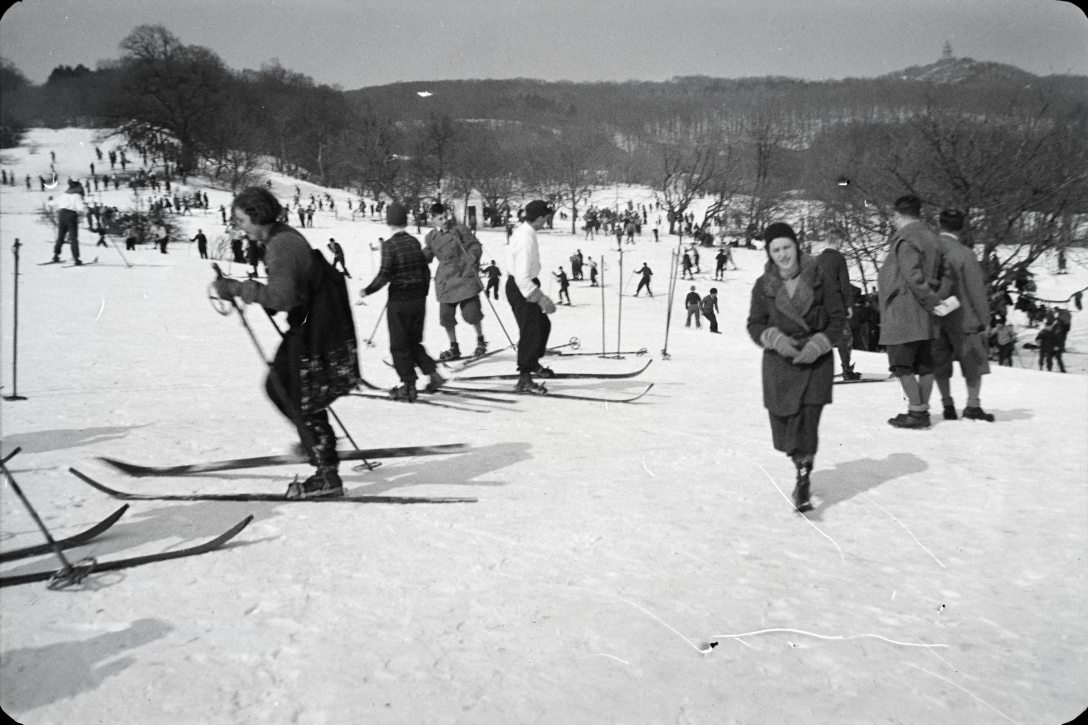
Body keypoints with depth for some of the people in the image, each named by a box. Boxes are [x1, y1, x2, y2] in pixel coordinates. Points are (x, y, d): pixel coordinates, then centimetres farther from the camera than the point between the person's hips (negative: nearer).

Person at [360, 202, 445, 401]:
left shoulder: (389, 244, -13)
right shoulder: (414, 242, 5)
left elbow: (384, 275, -17)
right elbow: (425, 270, 9)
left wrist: (367, 290, -4)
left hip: (399, 300, -6)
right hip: (418, 298, 6)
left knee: (399, 345, 5)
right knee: (414, 342, 19)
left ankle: (408, 386, 7)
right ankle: (433, 373, 9)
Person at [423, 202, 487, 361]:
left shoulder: (459, 229, -3)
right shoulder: (431, 237, 9)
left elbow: (475, 245, -1)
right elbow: (426, 257, 19)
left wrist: (472, 259, -17)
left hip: (465, 276, -4)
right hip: (445, 280, 4)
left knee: (471, 312, -7)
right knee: (446, 315, 1)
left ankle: (480, 340, 19)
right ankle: (454, 348, 18)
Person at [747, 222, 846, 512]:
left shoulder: (819, 278, -4)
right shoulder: (763, 286, 0)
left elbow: (838, 317, 1)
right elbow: (755, 324, 5)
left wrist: (819, 344, -12)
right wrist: (773, 337, -15)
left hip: (815, 360, -2)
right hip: (779, 361, 2)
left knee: (807, 420, -9)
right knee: (782, 420, 7)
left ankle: (803, 482, 0)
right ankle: (801, 466, 36)